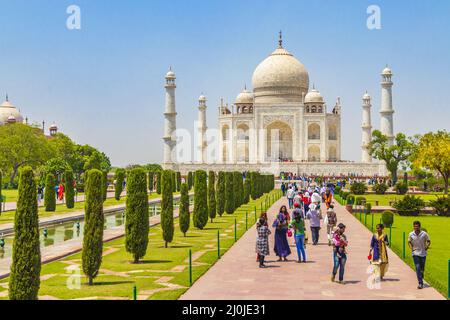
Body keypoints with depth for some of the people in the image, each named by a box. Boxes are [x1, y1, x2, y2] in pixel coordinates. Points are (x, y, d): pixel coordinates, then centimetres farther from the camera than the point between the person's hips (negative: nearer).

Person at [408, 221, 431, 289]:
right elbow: (409, 242, 13)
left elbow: (429, 241, 6)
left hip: (423, 253, 1)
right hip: (415, 253, 0)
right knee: (418, 268, -11)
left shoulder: (424, 234, -7)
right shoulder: (411, 234, -4)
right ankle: (420, 283, -13)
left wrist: (426, 247, -6)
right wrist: (411, 248, -1)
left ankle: (421, 280, 33)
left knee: (422, 268, 10)